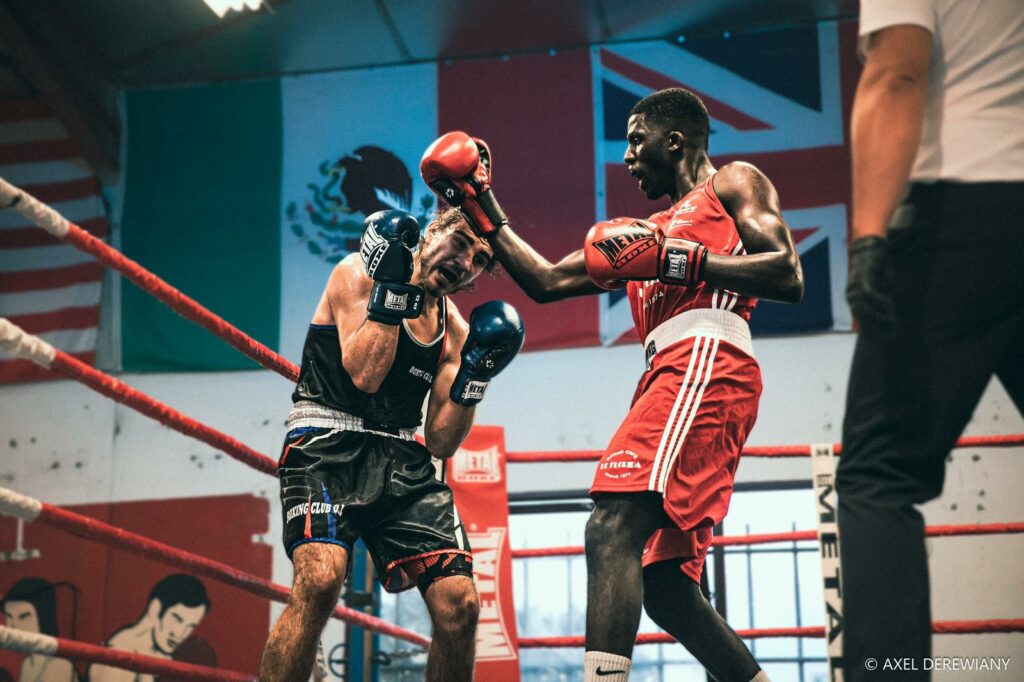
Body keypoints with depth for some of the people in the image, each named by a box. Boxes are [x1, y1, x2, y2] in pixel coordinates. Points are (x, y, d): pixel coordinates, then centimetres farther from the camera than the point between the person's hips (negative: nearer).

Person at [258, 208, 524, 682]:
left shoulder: (455, 330, 13)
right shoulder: (359, 274, -1)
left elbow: (441, 442, 10)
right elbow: (364, 375, -15)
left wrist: (475, 375, -2)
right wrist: (393, 285, -15)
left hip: (401, 461, 5)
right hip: (327, 446, -5)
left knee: (460, 603, -8)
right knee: (319, 580, -30)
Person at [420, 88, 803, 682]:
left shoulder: (734, 184, 14)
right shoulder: (648, 232, 35)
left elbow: (789, 276, -2)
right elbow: (548, 282, 32)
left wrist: (678, 260, -7)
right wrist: (485, 215, 30)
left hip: (706, 363, -9)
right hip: (670, 376, 9)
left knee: (611, 528, -25)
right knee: (664, 584, 4)